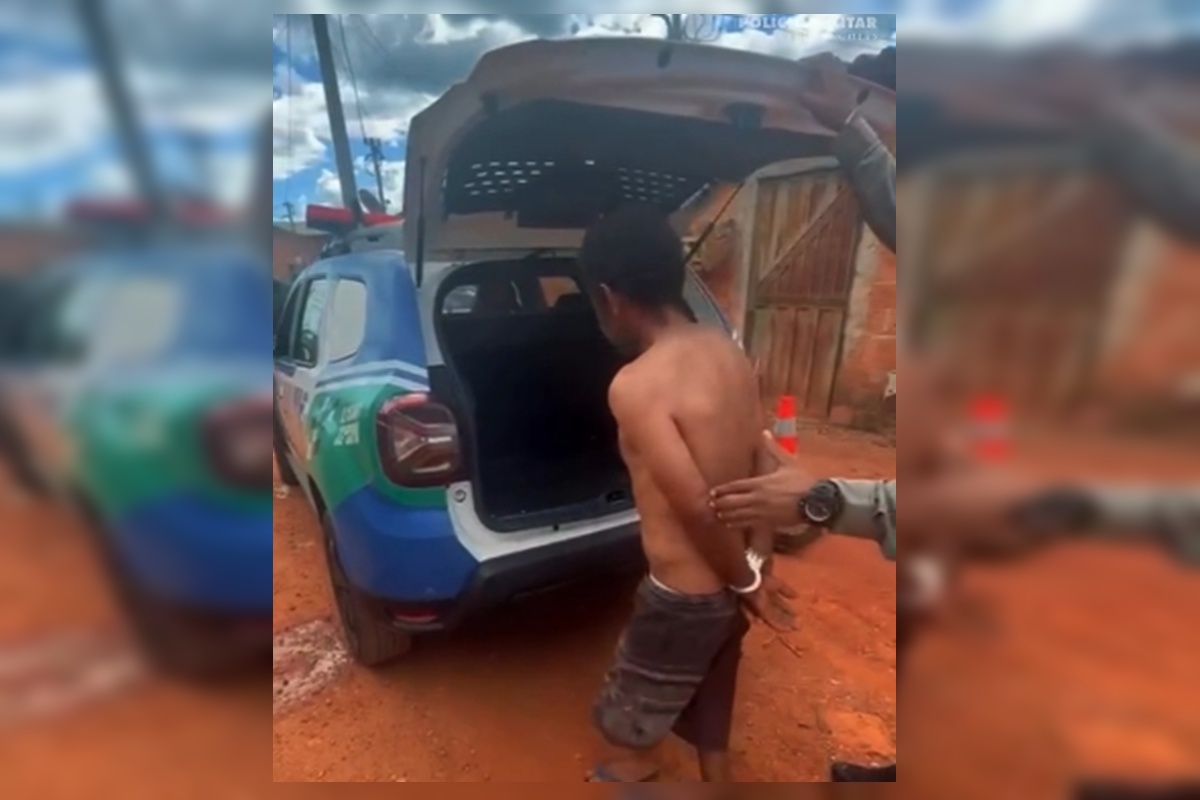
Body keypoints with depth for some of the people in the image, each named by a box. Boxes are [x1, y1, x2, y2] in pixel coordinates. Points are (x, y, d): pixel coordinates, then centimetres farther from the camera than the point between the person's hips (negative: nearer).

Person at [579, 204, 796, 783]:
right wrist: (755, 568, 5)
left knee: (627, 751, 19)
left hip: (682, 599, -7)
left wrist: (745, 582, -10)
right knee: (710, 733, 29)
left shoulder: (636, 385, -26)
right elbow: (761, 471, 2)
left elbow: (697, 506, -26)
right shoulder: (729, 355, -1)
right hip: (724, 590, 8)